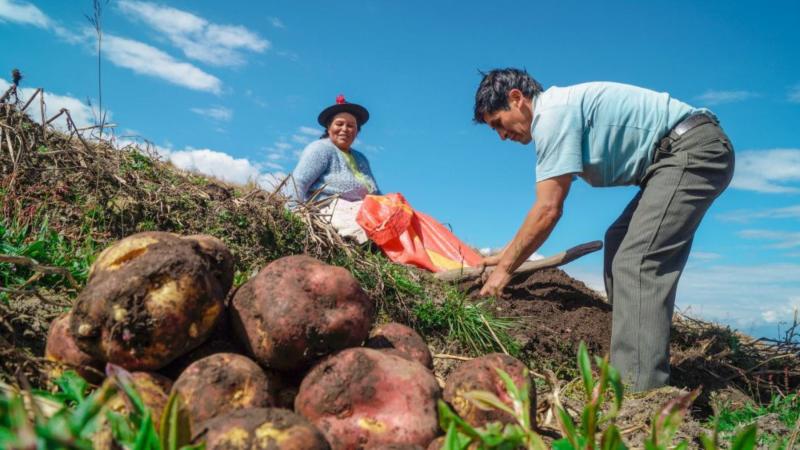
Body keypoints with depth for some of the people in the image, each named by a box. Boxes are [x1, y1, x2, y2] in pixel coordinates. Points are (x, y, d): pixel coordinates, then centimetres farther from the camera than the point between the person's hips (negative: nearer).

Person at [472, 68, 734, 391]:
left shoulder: (551, 114, -16)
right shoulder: (562, 110, 16)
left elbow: (548, 210, -19)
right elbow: (547, 205, 21)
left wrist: (506, 268, -9)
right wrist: (506, 255, 22)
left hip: (694, 150, -11)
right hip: (686, 154, 11)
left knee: (636, 260, -19)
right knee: (618, 244, 15)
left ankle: (639, 390, -22)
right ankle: (628, 368, 18)